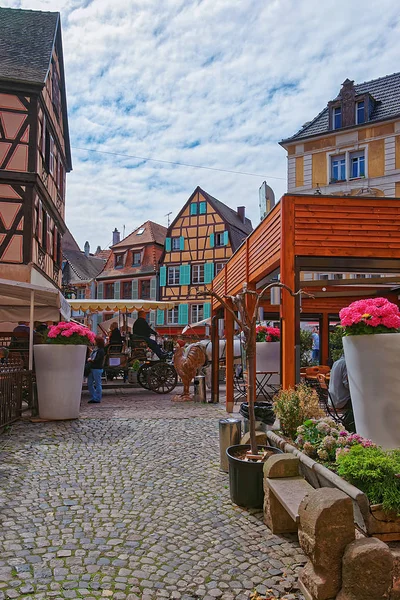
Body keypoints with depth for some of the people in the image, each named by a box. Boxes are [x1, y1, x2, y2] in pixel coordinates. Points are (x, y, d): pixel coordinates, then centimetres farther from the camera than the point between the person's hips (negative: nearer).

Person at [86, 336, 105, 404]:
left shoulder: (101, 351, -13)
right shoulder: (95, 349, 13)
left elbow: (97, 360, -19)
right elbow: (91, 357, 19)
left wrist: (90, 359, -6)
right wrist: (90, 359, -1)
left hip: (97, 369, -9)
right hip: (91, 368, 9)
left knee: (97, 384, 0)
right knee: (89, 384, 12)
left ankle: (97, 399, 8)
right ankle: (93, 398, 21)